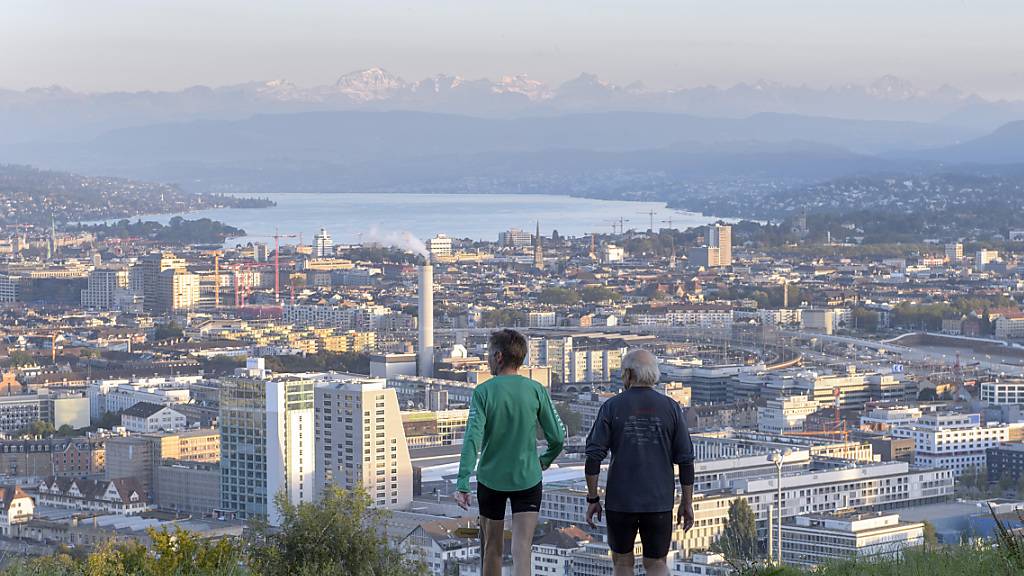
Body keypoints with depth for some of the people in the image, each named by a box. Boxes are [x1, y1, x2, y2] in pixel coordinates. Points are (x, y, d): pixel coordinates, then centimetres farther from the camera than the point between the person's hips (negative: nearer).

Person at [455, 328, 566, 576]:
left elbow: (472, 438, -17)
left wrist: (463, 483, -19)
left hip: (491, 479, 0)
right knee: (522, 549, -6)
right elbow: (558, 437, -1)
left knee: (492, 549, 16)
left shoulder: (483, 392, -8)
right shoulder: (536, 390, -3)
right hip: (528, 480, 0)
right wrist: (545, 460, 19)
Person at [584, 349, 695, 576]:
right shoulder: (670, 408, -1)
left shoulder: (612, 407, -4)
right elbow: (686, 459, -1)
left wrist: (592, 500, 0)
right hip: (659, 502, 1)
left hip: (620, 501, -1)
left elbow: (594, 457, -7)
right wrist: (687, 503, 7)